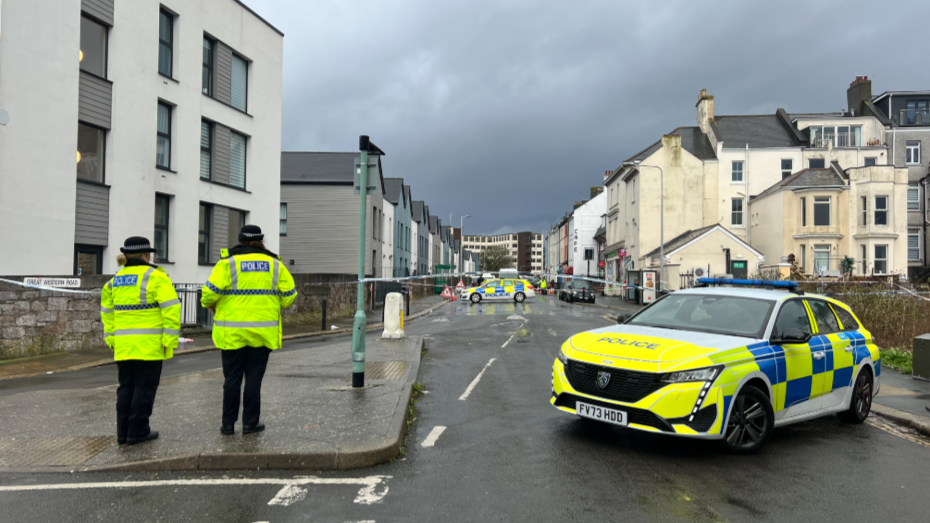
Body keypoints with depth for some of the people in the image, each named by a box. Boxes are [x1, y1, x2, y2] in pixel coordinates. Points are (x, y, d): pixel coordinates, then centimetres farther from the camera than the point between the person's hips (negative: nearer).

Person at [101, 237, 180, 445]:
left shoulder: (115, 280, 15)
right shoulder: (155, 276, -7)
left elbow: (107, 311, 17)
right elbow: (171, 308, -15)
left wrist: (111, 337, 18)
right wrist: (170, 339, -12)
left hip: (123, 345, 6)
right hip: (149, 345, -6)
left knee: (126, 387, 13)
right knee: (144, 387, 1)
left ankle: (123, 432, 17)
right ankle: (138, 431, 5)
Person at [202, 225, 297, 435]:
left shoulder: (228, 264, -4)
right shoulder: (274, 265, 4)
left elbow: (210, 292, -11)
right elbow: (289, 295, 3)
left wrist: (210, 305, 10)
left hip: (233, 333, -1)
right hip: (262, 333, 1)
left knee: (232, 378, 8)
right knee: (254, 378, 7)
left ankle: (228, 424, 14)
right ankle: (250, 423, 11)